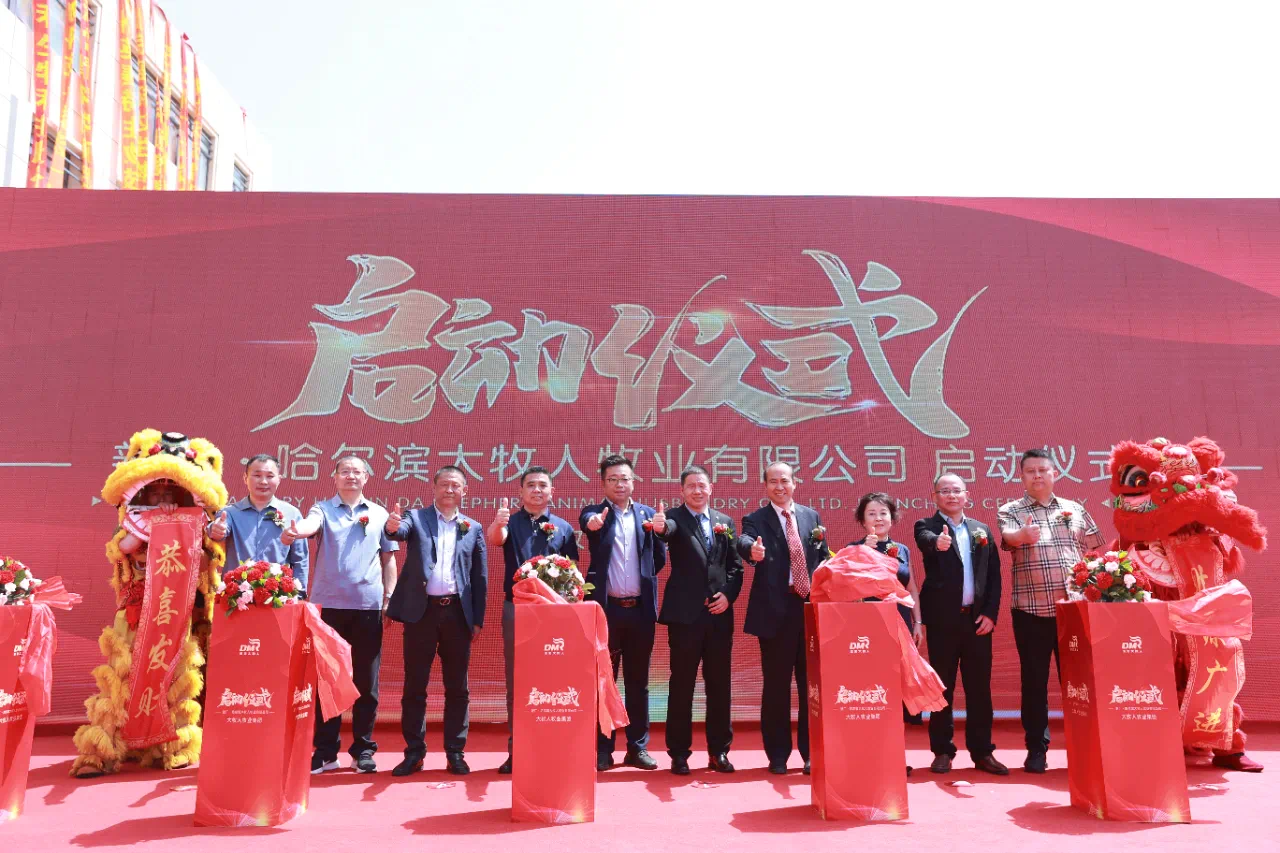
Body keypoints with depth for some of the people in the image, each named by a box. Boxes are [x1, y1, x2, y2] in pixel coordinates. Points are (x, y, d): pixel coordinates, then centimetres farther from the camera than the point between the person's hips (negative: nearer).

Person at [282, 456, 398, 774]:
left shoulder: (379, 514, 9)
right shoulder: (323, 509, 4)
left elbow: (388, 558, 12)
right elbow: (310, 524, -19)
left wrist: (390, 596, 4)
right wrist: (295, 531, -42)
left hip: (368, 606, 1)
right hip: (328, 604, -1)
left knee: (366, 681, 6)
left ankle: (363, 749, 18)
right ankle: (325, 751, 15)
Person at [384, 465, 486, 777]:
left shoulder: (473, 527, 9)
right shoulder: (416, 517, 6)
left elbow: (480, 576, 8)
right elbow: (401, 531, -17)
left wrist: (478, 619, 3)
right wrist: (392, 526, -42)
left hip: (458, 612, 1)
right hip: (421, 611, -1)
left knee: (457, 688, 7)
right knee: (414, 686, 5)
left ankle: (455, 753, 17)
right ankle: (414, 753, 16)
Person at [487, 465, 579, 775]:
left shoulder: (564, 528, 6)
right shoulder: (510, 522, 4)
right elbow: (494, 540, -19)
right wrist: (497, 523, -41)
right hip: (516, 608, 0)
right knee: (516, 681, 6)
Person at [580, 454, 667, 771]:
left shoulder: (647, 514, 8)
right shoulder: (594, 513, 1)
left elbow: (660, 560, 6)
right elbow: (586, 521, -25)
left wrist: (660, 530, -11)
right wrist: (594, 522, -45)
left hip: (640, 609, 2)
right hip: (605, 608, -2)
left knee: (638, 683, 10)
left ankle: (637, 748, 21)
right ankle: (602, 750, 16)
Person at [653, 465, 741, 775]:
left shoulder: (725, 521, 12)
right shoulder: (675, 517, -1)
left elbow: (735, 565, 11)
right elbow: (667, 528, -25)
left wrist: (729, 594, -5)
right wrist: (660, 527, -48)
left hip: (719, 614, 4)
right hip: (685, 615, -4)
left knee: (720, 684, 10)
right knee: (681, 685, 3)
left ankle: (719, 751, 22)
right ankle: (679, 753, 13)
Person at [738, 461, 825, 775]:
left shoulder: (811, 516, 11)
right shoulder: (756, 520, -2)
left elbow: (824, 556, 15)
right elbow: (745, 541, -23)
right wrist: (752, 550, -46)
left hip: (812, 607, 3)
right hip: (775, 611, -3)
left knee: (812, 683, 8)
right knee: (776, 684, 4)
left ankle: (812, 752, 22)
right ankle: (778, 755, 18)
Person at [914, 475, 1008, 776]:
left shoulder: (982, 531, 12)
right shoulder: (927, 526, 1)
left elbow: (994, 575, 9)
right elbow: (926, 540, -24)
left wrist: (991, 613, -2)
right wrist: (938, 542, -47)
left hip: (978, 618, 3)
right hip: (943, 618, -3)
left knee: (979, 688, 7)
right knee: (942, 687, 4)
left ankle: (982, 751, 16)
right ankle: (943, 751, 12)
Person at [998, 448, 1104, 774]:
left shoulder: (1075, 509, 12)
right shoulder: (1011, 511, 2)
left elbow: (1095, 551, 15)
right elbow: (1008, 537, -20)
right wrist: (1024, 534, -43)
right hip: (1031, 611, -2)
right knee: (1034, 680, 3)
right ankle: (1036, 749, 13)